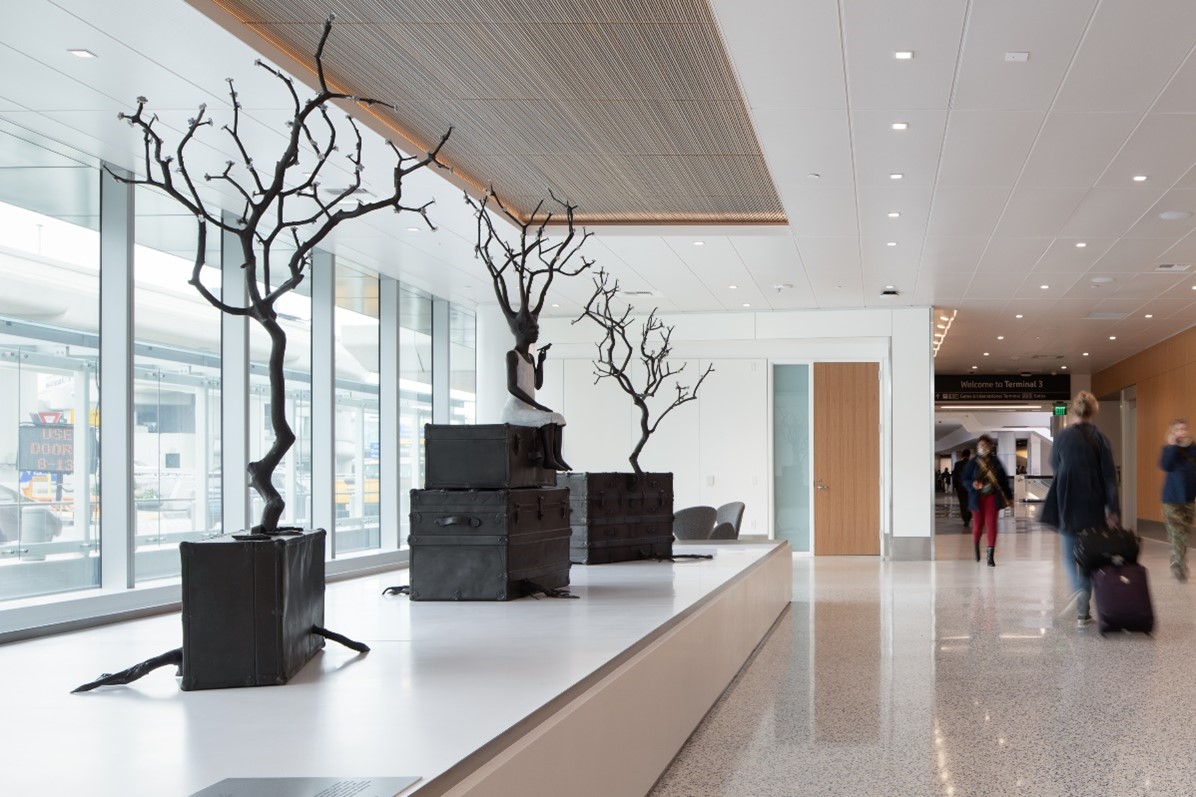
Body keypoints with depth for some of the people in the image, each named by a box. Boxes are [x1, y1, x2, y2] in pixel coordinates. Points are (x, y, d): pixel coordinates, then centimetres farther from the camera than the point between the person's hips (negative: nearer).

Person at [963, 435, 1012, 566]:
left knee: (991, 525, -5)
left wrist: (1007, 496, 6)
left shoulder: (995, 462, 1)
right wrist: (972, 484, -19)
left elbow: (1003, 480, 7)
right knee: (977, 526, 5)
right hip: (977, 498, 0)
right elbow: (965, 479, 2)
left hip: (992, 497, 0)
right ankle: (976, 547, 35)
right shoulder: (973, 463, -1)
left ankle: (991, 556, -3)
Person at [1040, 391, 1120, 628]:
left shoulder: (1062, 437, -4)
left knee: (1071, 555, 10)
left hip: (1068, 505, 0)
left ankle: (1080, 592, -18)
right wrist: (1113, 510, -7)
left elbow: (1055, 466, 11)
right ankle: (1083, 611, 10)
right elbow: (1109, 476, -7)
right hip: (1093, 507, 0)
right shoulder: (1100, 439, -5)